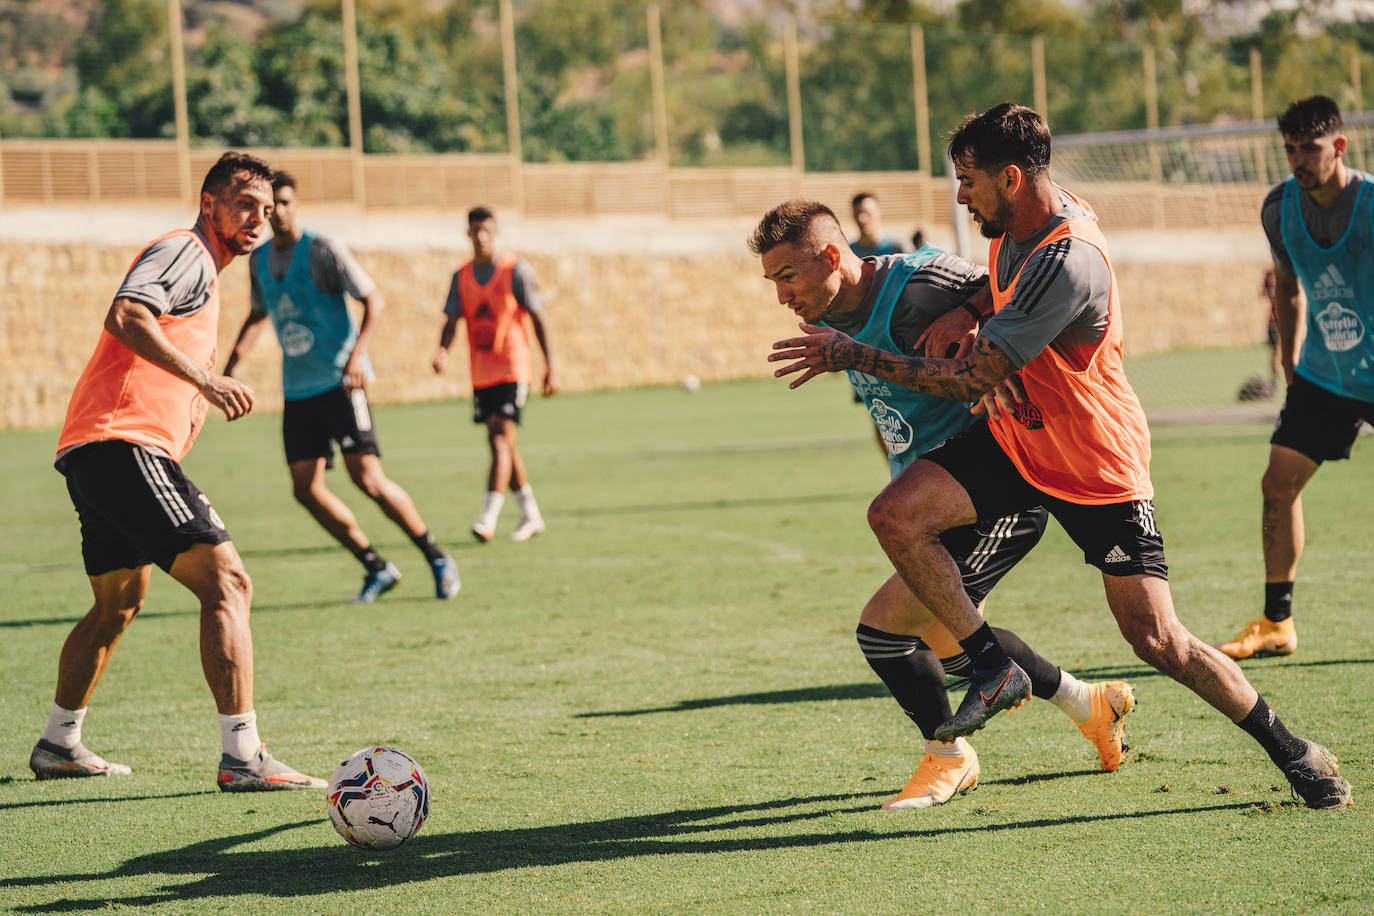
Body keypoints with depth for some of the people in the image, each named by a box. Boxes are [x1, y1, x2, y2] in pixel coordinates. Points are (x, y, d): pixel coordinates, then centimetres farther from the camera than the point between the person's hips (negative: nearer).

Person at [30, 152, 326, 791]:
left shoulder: (202, 269, 28)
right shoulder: (183, 250, -4)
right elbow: (124, 315, -22)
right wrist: (205, 380, -27)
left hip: (94, 452, 11)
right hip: (126, 445, -11)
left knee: (118, 605, 26)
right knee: (226, 582, -17)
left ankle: (58, 744, 38)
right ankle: (242, 757, -24)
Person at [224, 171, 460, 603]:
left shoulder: (321, 250, -8)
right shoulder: (259, 260, 11)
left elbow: (374, 301, -10)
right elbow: (257, 316, 27)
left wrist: (357, 354, -24)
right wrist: (230, 365, 15)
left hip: (340, 381, -7)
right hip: (297, 388, 7)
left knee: (367, 478, -15)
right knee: (306, 489, -3)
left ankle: (437, 559, -1)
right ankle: (377, 568, 10)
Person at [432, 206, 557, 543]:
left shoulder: (515, 270, -5)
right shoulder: (461, 277, 9)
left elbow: (538, 319, -3)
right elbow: (451, 320, 4)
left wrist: (550, 365, -5)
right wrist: (443, 350, -18)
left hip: (512, 372, -6)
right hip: (481, 375, 6)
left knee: (500, 441, -17)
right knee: (504, 448, 11)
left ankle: (487, 519, -23)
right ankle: (531, 516, 24)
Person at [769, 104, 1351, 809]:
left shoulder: (1068, 261, -31)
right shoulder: (1016, 226, -3)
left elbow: (969, 381, -29)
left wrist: (849, 355, -22)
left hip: (1099, 468, -8)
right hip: (1013, 439, 8)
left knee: (1157, 641, -7)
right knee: (896, 516, -16)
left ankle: (1291, 751, 12)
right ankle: (995, 670, -2)